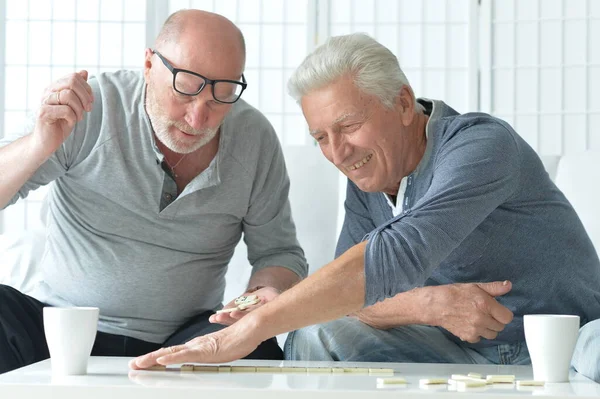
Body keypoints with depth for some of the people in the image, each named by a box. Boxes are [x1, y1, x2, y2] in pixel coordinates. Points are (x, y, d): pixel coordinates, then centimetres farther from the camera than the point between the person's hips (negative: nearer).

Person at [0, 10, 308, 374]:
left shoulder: (255, 138, -3)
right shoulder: (90, 107, -11)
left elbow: (279, 251, 6)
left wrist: (269, 291, -17)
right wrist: (39, 146, -31)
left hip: (176, 343, 2)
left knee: (255, 349, -29)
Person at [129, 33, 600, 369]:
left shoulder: (481, 145, -21)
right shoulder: (365, 184, 5)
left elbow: (395, 256, -36)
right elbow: (346, 295, -1)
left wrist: (250, 329, -41)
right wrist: (426, 304, -24)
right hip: (460, 352, 6)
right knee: (316, 335, -10)